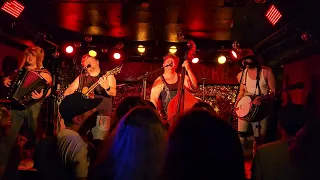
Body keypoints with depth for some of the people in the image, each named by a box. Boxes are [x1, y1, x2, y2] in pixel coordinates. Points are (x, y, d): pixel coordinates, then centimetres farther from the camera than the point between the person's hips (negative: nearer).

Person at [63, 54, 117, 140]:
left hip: (101, 115, -3)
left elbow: (113, 93, -11)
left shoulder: (108, 76, 4)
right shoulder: (81, 78, 16)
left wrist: (106, 87, -33)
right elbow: (67, 92, 17)